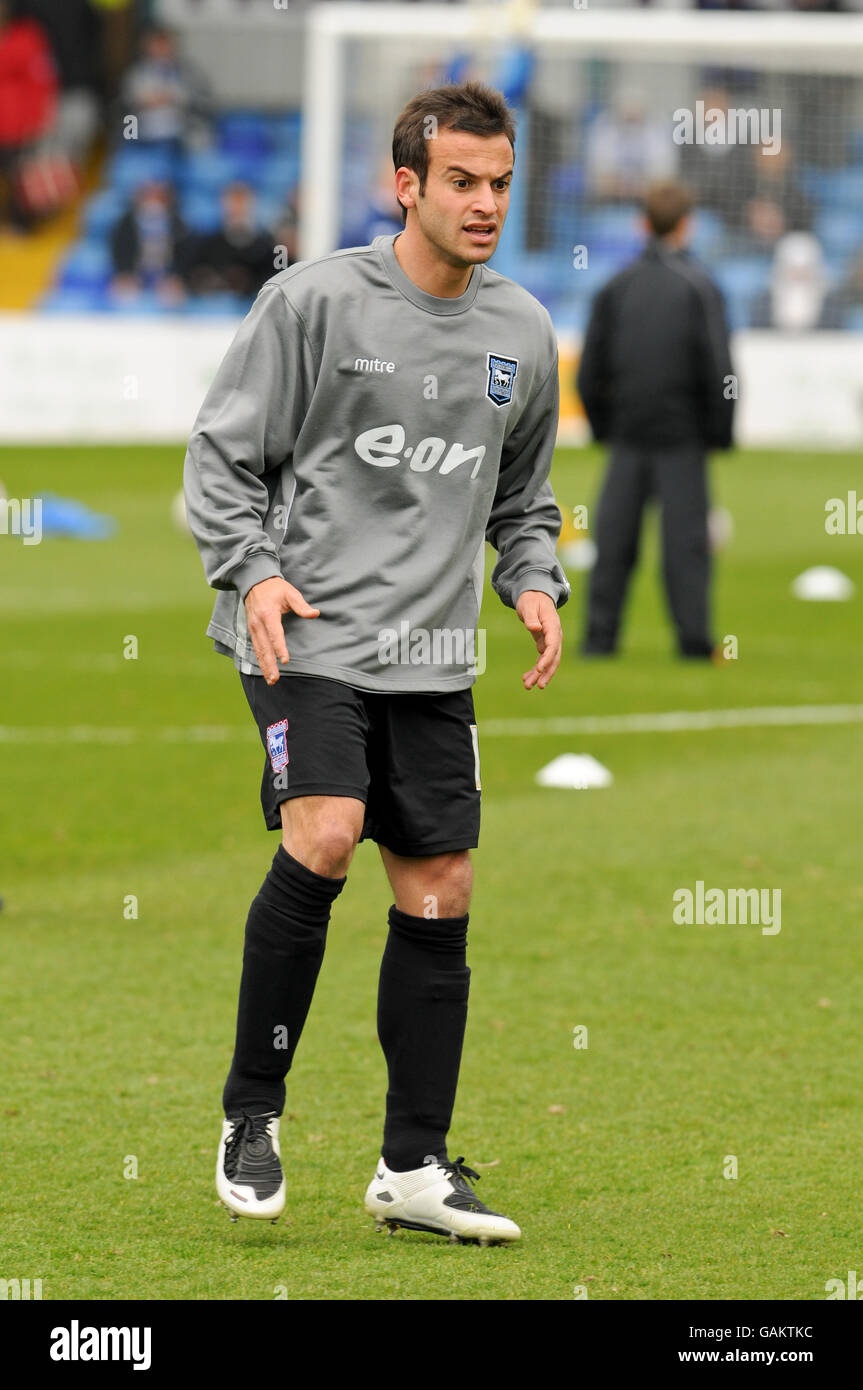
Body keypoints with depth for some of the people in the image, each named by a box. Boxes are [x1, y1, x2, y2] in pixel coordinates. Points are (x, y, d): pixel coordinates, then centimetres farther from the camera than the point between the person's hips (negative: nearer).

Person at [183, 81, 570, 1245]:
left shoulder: (524, 333, 10)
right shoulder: (315, 300, -6)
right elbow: (222, 453, -1)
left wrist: (535, 583, 4)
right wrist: (252, 570, -14)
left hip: (433, 660, 5)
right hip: (307, 634, -5)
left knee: (439, 895, 3)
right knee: (324, 835, -24)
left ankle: (415, 1167, 13)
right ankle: (252, 1110, -8)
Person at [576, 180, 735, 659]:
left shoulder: (615, 288, 6)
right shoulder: (700, 288, -5)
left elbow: (590, 372, 8)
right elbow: (719, 369, -8)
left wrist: (603, 426, 17)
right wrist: (720, 433, 1)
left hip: (626, 435, 3)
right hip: (682, 434, -3)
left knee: (614, 536, 6)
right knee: (685, 537, -1)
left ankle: (600, 634, 4)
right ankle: (693, 637, -2)